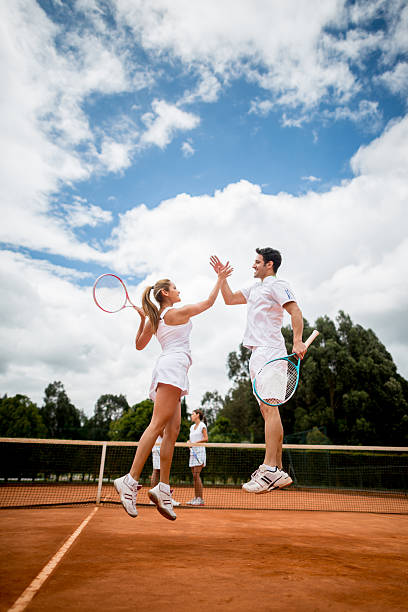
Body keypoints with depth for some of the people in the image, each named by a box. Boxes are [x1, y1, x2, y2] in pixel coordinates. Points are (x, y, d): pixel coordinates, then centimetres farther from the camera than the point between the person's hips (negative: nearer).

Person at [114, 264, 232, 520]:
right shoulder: (177, 312, 0)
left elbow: (139, 345, 29)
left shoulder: (153, 319, 21)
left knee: (172, 430, 2)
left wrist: (142, 318, 29)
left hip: (167, 370, 9)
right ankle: (131, 480, -19)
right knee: (158, 424, -16)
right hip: (174, 366, -9)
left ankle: (163, 488, -1)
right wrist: (220, 278, 17)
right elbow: (208, 302, 7)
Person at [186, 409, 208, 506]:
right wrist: (189, 442, 2)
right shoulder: (192, 427, 18)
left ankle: (200, 499, -9)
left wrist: (195, 443, -18)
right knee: (194, 476, 6)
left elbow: (206, 439, -12)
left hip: (200, 451, -7)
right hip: (192, 452, 7)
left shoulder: (202, 425, -4)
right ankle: (196, 498, 10)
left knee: (196, 475, -12)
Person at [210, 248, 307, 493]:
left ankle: (270, 470, -17)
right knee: (268, 410, 6)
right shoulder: (254, 289, 27)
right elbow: (230, 299, 32)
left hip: (269, 350, -9)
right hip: (258, 353, 9)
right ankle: (278, 472, 9)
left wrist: (298, 341, -25)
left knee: (269, 407, -16)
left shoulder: (277, 285, 0)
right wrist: (222, 276, 28)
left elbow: (296, 311, -12)